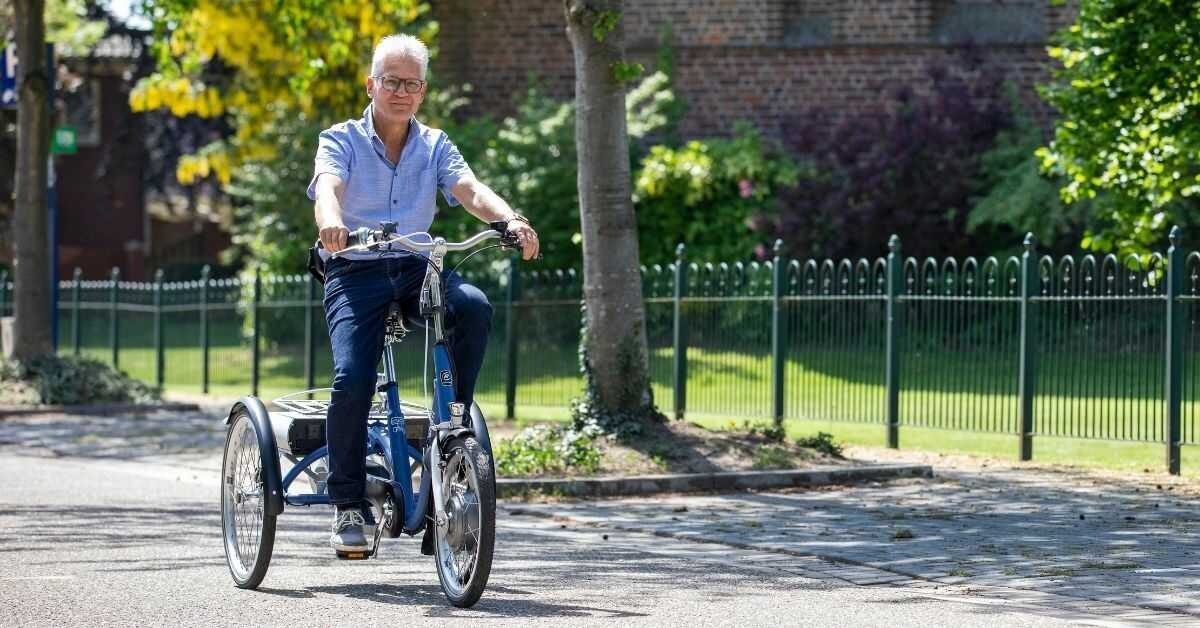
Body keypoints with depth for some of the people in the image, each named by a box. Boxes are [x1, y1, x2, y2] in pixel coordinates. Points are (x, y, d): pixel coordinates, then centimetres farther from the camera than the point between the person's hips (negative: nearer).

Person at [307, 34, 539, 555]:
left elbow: (469, 188, -6)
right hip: (355, 273, -3)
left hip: (416, 269, 3)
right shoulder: (342, 141, 3)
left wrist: (510, 220, -28)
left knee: (474, 307, -30)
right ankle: (349, 505, -12)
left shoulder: (434, 146, 12)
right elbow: (328, 186, -18)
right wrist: (330, 220, -43)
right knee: (352, 377, -25)